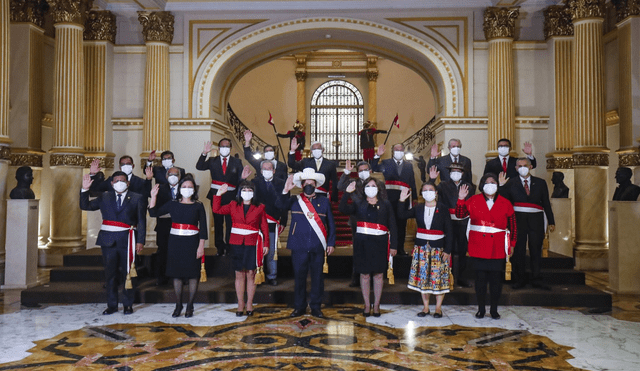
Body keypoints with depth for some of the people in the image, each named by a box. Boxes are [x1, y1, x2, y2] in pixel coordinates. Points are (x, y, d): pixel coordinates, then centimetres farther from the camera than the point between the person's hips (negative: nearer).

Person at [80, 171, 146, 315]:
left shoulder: (137, 198, 5)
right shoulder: (104, 197, 13)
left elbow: (141, 221, 1)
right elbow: (85, 206, 15)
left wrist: (140, 241, -6)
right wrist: (85, 189, 2)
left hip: (127, 240, -3)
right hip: (108, 239, 3)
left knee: (127, 273, 0)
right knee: (110, 273, 7)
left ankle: (128, 305, 11)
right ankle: (112, 305, 15)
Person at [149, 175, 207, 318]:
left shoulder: (198, 206, 1)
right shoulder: (173, 204, 8)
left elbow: (203, 227, -2)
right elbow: (153, 212, 4)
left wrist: (201, 246, -8)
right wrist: (153, 196, -5)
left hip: (192, 242, -2)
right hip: (175, 242, 2)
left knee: (193, 274, 1)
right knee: (176, 274, 7)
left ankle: (190, 306, 13)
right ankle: (178, 305, 19)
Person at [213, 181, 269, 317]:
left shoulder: (259, 208, 5)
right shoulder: (233, 206, 10)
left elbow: (264, 227, 5)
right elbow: (217, 209, 5)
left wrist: (266, 244, 0)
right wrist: (219, 194, 1)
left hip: (252, 245, -1)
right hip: (237, 244, 1)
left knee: (251, 275, 2)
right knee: (239, 275, 6)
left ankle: (249, 305, 12)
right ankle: (240, 305, 14)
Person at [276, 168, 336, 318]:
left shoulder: (324, 202, 10)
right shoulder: (294, 201, 9)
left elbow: (331, 224, 9)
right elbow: (279, 205, -7)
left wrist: (331, 243, 2)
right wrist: (285, 191, -21)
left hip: (318, 247, 1)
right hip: (299, 247, 0)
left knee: (317, 277, 5)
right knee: (299, 277, 6)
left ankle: (316, 307, 17)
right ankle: (299, 307, 19)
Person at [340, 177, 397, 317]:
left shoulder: (385, 204, 9)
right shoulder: (358, 203, 8)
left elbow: (392, 225, 6)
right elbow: (343, 209, -9)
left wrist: (393, 245, 1)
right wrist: (347, 193, -18)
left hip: (380, 243, 0)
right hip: (362, 242, 0)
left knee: (379, 275, 5)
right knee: (364, 275, 5)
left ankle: (376, 305, 17)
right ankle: (367, 305, 16)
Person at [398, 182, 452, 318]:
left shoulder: (442, 208, -3)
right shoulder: (418, 208, 6)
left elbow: (448, 230, -4)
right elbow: (403, 214, 5)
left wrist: (448, 250, -9)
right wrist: (402, 201, -7)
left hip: (438, 247, -3)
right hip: (421, 247, 3)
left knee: (439, 277, -1)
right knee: (422, 277, 5)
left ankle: (438, 308, 13)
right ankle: (425, 307, 16)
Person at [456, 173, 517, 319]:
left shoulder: (505, 203, 7)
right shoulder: (473, 201, 6)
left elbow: (512, 225, 11)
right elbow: (460, 214, 0)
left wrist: (512, 244, 9)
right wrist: (461, 199, -13)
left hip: (497, 248, 0)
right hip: (478, 246, 0)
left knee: (496, 278, 2)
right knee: (480, 277, 4)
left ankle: (494, 309, 16)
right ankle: (481, 308, 16)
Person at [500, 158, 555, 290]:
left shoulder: (540, 183, 11)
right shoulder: (511, 183, 6)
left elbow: (546, 203, 11)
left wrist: (551, 221, 9)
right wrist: (502, 186, -12)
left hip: (536, 219, 1)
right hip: (518, 219, -1)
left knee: (536, 249, 4)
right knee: (519, 250, 4)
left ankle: (537, 280, 14)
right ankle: (519, 280, 13)